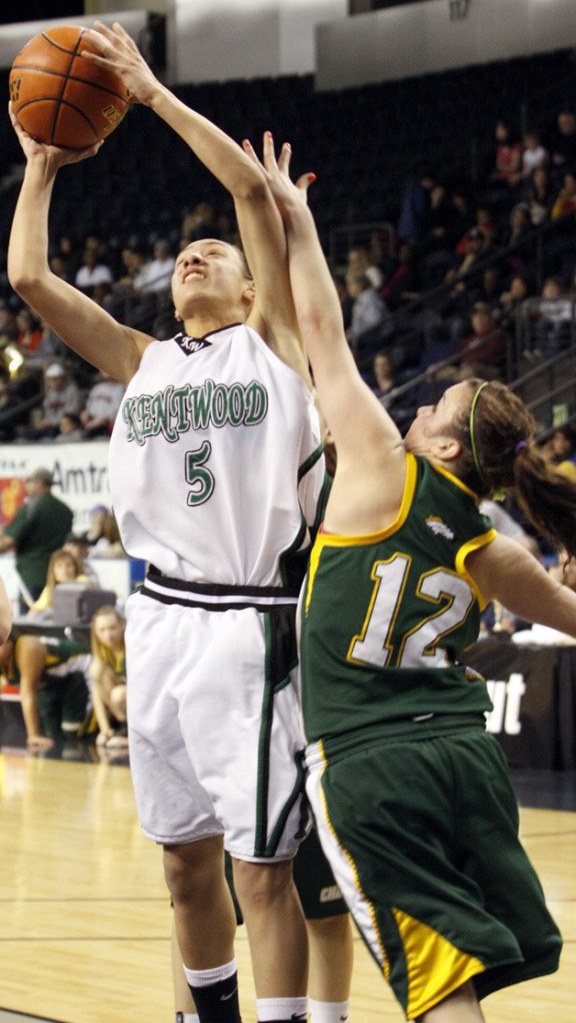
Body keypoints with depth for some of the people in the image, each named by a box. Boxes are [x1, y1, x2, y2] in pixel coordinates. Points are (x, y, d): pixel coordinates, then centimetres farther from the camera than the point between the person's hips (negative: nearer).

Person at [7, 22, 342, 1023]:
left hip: (250, 627, -5)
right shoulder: (142, 362, 16)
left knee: (261, 864, -6)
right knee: (184, 859, 12)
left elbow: (252, 190, -6)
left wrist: (152, 93, -4)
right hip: (162, 619, 5)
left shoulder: (272, 342, 4)